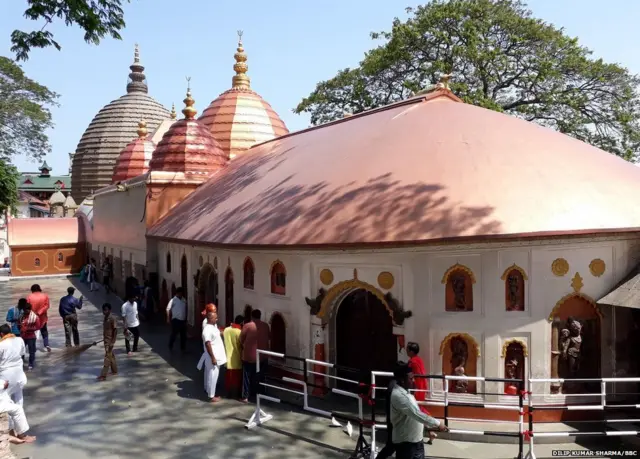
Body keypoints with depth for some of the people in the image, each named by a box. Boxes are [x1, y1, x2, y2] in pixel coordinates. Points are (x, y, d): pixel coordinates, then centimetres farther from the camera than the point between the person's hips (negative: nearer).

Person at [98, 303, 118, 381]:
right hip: (106, 340, 9)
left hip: (110, 341, -9)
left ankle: (103, 376, -4)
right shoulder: (106, 318, 6)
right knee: (111, 356, 18)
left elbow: (115, 330, -20)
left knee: (107, 357, -6)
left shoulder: (112, 319, -20)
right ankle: (114, 371, 30)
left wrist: (112, 342, -21)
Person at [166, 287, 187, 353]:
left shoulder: (184, 300, 8)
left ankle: (183, 348, 17)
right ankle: (170, 347, 20)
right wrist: (168, 318, -10)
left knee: (183, 335, 8)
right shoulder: (173, 300, -7)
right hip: (176, 320, -5)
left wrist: (186, 319, 16)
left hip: (183, 320, 5)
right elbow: (168, 309, -6)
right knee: (174, 334, 3)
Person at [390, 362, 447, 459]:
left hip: (416, 440, 10)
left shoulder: (405, 392, 9)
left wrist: (430, 426, 16)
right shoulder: (398, 395, -24)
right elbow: (415, 414, -29)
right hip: (405, 442, -10)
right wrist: (437, 423, -25)